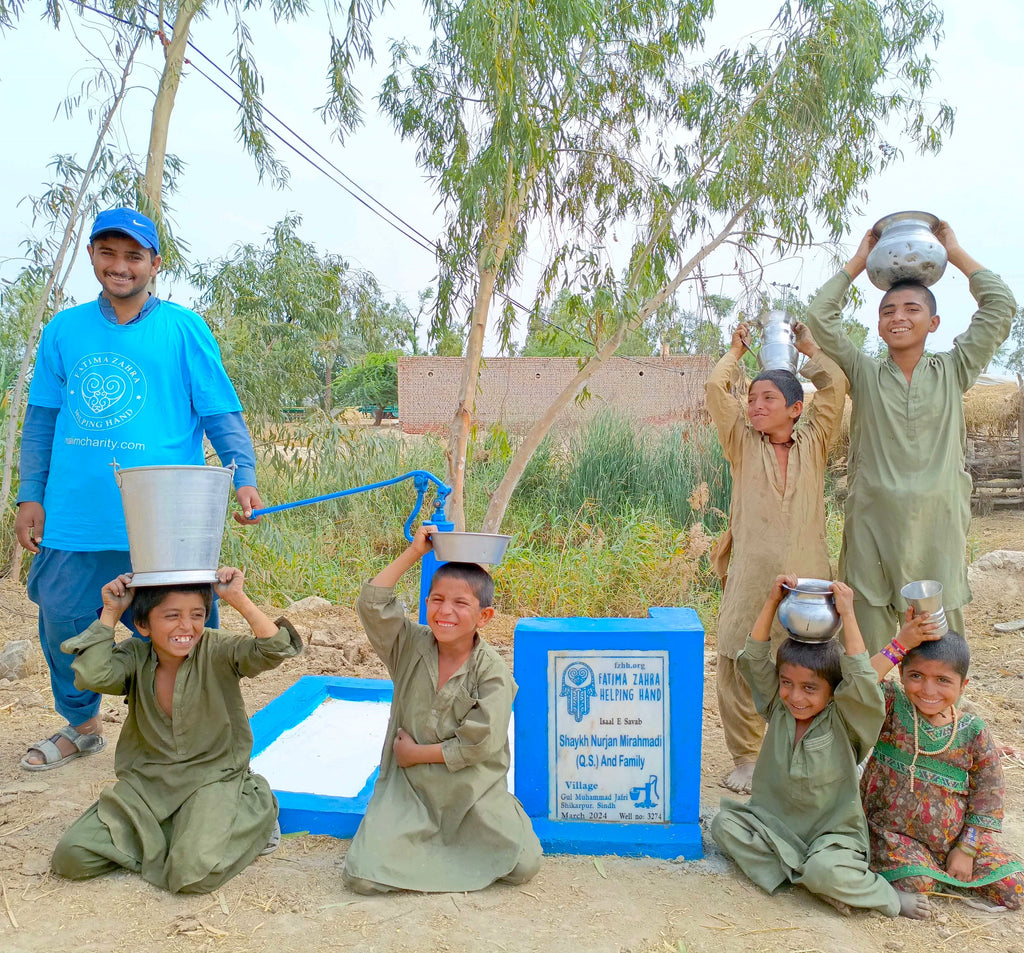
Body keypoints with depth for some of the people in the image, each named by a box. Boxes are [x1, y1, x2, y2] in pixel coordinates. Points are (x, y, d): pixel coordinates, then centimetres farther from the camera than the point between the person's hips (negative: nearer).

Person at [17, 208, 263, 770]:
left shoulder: (184, 329, 1)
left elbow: (222, 414, -1)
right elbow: (41, 419, 16)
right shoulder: (64, 329, 11)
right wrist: (31, 496, 11)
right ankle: (80, 724, 41)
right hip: (72, 517, 4)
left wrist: (244, 478, -14)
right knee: (62, 626, 15)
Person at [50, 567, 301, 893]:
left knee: (195, 874, -25)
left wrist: (239, 600, -34)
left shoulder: (216, 650, -12)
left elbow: (273, 651, -28)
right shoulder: (135, 656, -3)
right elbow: (93, 676, -23)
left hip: (211, 778, -4)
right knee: (71, 857, -7)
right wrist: (110, 614, -18)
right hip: (145, 783, 4)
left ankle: (253, 811, 6)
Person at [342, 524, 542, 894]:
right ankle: (426, 838, 16)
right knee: (363, 876, -15)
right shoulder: (411, 646, -1)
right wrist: (414, 552, -15)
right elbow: (371, 604, -13)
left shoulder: (491, 670, -11)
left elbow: (480, 743, -16)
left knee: (523, 865, -13)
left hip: (471, 789, -1)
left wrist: (417, 753, -10)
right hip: (409, 784, 2)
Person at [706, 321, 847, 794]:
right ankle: (746, 759, 13)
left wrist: (808, 347, 17)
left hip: (806, 577, 0)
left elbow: (836, 385, 5)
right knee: (738, 669, -1)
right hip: (750, 577, 0)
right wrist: (737, 350, 19)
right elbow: (716, 388, 5)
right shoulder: (743, 444, 10)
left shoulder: (813, 444, 11)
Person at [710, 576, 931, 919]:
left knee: (824, 871, -34)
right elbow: (754, 658, -12)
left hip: (832, 831, -4)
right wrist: (773, 602, -20)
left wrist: (847, 615, -30)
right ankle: (804, 873, -17)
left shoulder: (844, 720, -12)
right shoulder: (779, 707, -2)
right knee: (724, 823, -18)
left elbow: (862, 682, -31)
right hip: (776, 821, 5)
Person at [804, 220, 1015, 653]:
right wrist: (859, 261, 9)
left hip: (938, 529, 1)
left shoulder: (952, 372, 8)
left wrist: (955, 252, 10)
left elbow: (1001, 306, 3)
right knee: (865, 652, 3)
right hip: (872, 528, 0)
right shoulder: (864, 375, 7)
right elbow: (820, 316, 1)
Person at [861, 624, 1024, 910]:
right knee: (913, 885, -26)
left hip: (952, 836, 3)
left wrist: (967, 849, -4)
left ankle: (939, 874, 18)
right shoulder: (892, 706, -12)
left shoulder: (973, 731, -7)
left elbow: (988, 794, 1)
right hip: (894, 831, -3)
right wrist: (900, 643, -30)